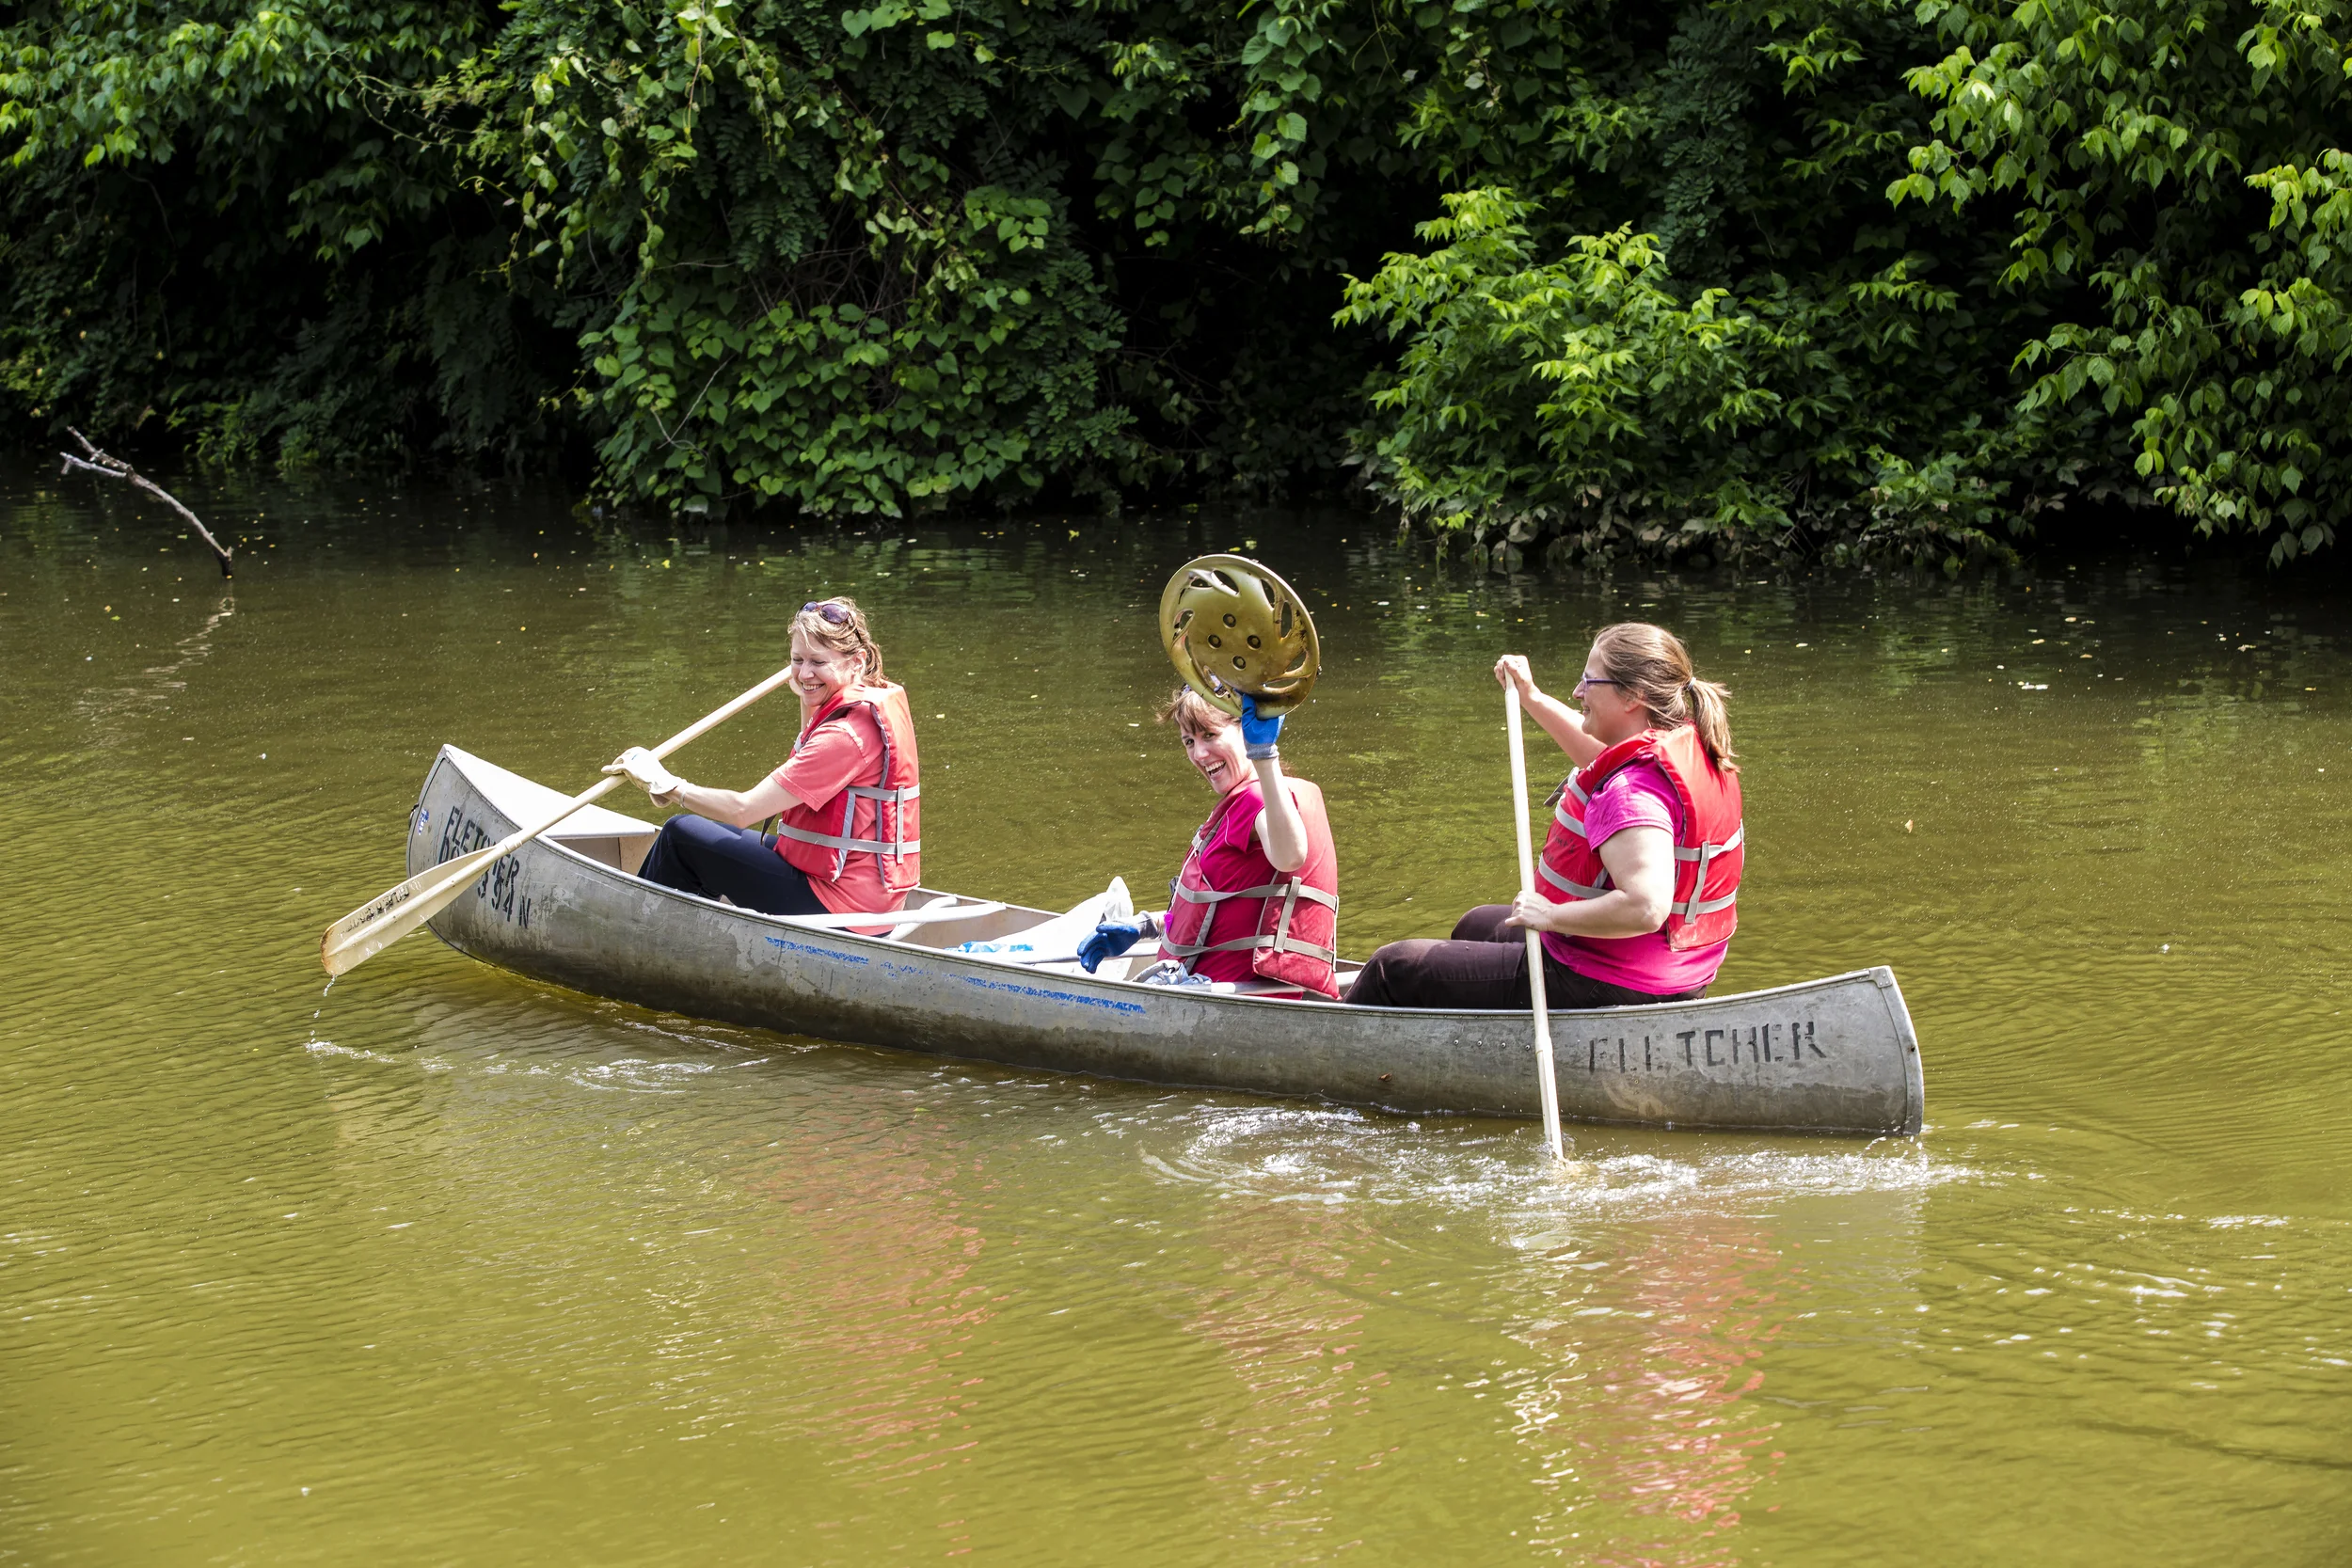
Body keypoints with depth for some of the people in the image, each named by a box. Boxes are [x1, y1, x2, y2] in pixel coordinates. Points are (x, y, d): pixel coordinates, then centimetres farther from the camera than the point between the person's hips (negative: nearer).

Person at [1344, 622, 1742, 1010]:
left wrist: (1551, 915, -28)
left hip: (1602, 988, -11)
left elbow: (1645, 907, -41)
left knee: (1394, 967, 1)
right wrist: (1532, 698, 25)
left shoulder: (1634, 792, -30)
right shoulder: (1691, 745, 1)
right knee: (1478, 925, 37)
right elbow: (1601, 756, 25)